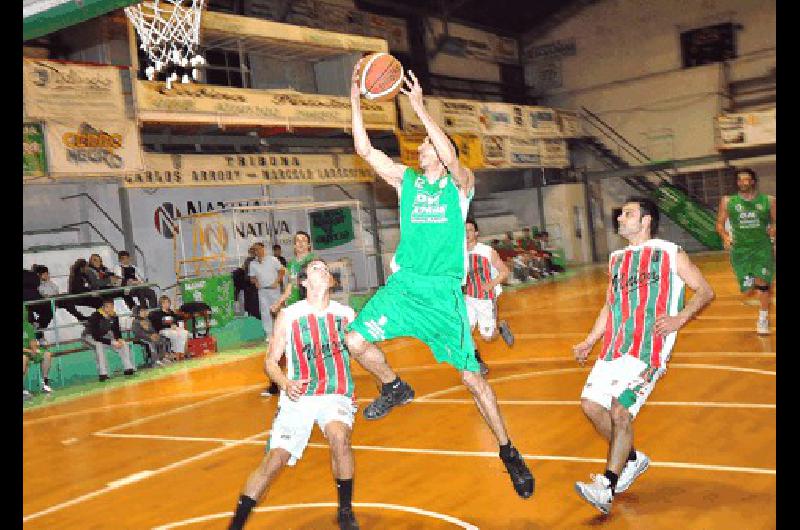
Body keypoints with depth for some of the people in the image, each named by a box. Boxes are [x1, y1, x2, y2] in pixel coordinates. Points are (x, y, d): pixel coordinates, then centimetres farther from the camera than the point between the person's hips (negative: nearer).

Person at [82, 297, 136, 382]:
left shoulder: (114, 316, -11)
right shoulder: (96, 316, -30)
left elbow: (116, 331, 1)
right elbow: (96, 337, -33)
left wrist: (119, 339, -22)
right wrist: (112, 343, -37)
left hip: (104, 336, 7)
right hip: (90, 336, -6)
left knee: (123, 343, -8)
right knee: (99, 345, -37)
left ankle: (129, 368, -5)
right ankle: (103, 374, -38)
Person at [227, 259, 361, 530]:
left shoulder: (346, 314, 4)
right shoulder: (288, 315, 0)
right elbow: (270, 361, 3)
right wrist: (286, 384, -15)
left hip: (336, 396, 0)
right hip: (298, 396, 0)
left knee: (339, 437, -29)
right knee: (274, 459, -10)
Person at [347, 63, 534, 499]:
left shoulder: (460, 184, 2)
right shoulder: (406, 180, 12)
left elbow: (451, 158, -22)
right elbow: (364, 150, 3)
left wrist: (419, 107, -23)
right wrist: (355, 99, -3)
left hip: (443, 291, -3)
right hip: (403, 284, 4)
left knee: (471, 374, -2)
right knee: (356, 340, -15)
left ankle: (508, 453, 14)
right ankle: (395, 388, 15)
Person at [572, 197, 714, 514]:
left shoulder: (670, 254, 3)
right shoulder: (616, 259, 20)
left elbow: (705, 291, 3)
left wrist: (680, 319, -14)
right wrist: (588, 342, 17)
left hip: (649, 348, -7)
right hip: (615, 346, 7)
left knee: (620, 411, -15)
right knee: (591, 403, 0)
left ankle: (607, 488, -8)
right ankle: (632, 459, 21)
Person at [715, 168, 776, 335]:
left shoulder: (768, 200, 0)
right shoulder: (727, 201, 1)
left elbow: (774, 221, 7)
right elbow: (720, 224, 6)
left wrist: (773, 229, -15)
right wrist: (725, 236, -13)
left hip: (763, 247, -1)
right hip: (740, 249, 1)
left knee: (761, 282, -16)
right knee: (747, 290, -1)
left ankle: (763, 318, 3)